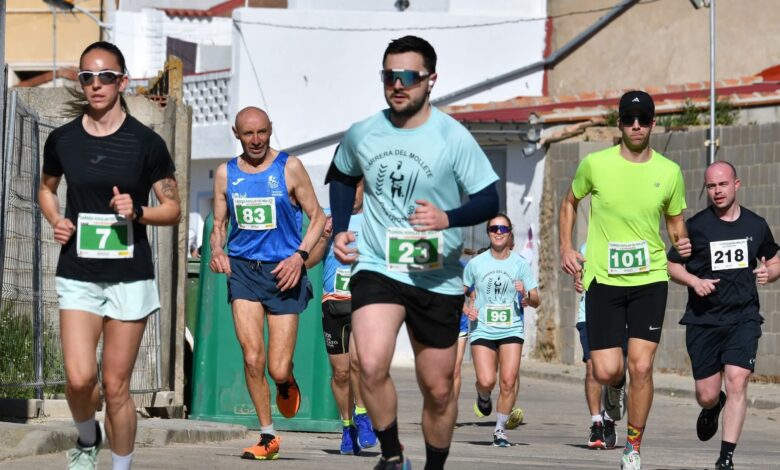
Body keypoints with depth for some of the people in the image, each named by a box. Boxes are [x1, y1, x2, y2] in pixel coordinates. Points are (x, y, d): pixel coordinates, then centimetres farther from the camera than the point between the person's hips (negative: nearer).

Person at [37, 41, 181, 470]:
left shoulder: (146, 143, -3)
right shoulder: (62, 140, 3)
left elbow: (172, 209, 4)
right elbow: (46, 188, 22)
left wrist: (136, 211, -15)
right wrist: (56, 221, 2)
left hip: (129, 277, -1)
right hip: (78, 276, 1)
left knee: (116, 386, 1)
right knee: (79, 378, -13)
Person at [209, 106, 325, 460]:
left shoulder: (290, 168, -1)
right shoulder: (226, 174, 7)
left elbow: (317, 216, 2)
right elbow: (219, 224, 15)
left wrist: (300, 255, -12)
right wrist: (217, 251, -6)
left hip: (283, 272, -2)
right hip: (242, 269, 2)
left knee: (277, 368, -6)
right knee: (252, 358, -11)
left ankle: (287, 383, 33)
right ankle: (267, 436, 4)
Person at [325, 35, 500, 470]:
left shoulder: (453, 138, -10)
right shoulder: (362, 135, 1)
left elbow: (489, 200, -9)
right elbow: (342, 177, 23)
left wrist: (448, 218, -28)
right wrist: (340, 229, 9)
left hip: (438, 279, -1)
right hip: (376, 268, 1)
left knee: (439, 389, 9)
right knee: (372, 365, -24)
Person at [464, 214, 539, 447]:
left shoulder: (520, 264, 4)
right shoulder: (475, 264, 4)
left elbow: (536, 302, 7)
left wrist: (525, 296, -15)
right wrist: (468, 308, -1)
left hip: (512, 330, 0)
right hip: (482, 330, 0)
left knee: (508, 381, -10)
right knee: (486, 381, -15)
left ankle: (500, 428, 4)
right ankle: (483, 397, 22)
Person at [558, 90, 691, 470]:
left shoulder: (669, 172, 0)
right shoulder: (595, 164, -3)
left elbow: (675, 222, 15)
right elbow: (570, 202, 15)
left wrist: (681, 244, -7)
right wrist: (566, 247, 5)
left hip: (650, 278, 1)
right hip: (603, 279, 0)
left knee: (641, 367, -9)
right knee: (606, 372, -6)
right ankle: (617, 385, 34)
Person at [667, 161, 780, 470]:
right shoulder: (696, 226, -1)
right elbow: (672, 265, 7)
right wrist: (694, 281, -12)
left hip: (744, 318, 0)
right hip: (703, 320, 0)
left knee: (737, 383, -16)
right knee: (706, 395, 2)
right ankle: (712, 408, 41)